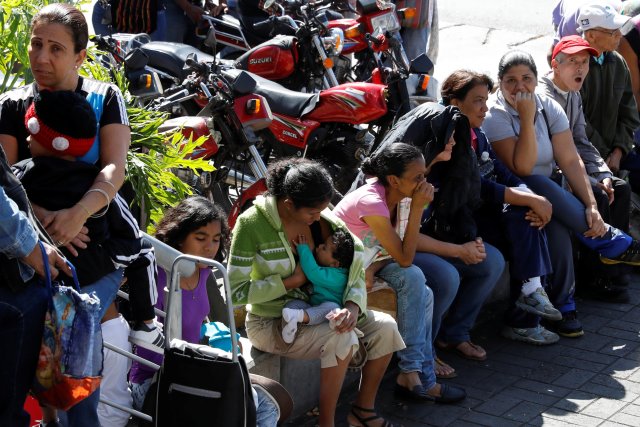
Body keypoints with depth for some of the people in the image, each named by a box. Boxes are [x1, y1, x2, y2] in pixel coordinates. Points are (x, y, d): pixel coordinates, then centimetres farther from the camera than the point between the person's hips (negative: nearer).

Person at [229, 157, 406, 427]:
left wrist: (353, 306, -24)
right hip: (271, 322, -6)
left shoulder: (323, 218, -5)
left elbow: (356, 268, -3)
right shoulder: (252, 223, -22)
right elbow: (235, 292, -21)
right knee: (342, 338, -30)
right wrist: (292, 281, -20)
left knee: (385, 327, -9)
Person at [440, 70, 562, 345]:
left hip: (482, 210, 8)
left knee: (527, 217, -15)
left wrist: (535, 200, -11)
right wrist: (532, 200, -20)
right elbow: (481, 189, -23)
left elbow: (505, 176, 8)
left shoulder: (476, 134, 14)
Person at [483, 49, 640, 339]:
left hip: (553, 194, 4)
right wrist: (526, 118, -25)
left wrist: (591, 206, -18)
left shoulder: (549, 108, 1)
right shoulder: (494, 116, -13)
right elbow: (522, 168, -22)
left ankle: (561, 307, -18)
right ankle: (614, 244, -12)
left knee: (557, 225, -32)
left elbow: (570, 160, -6)